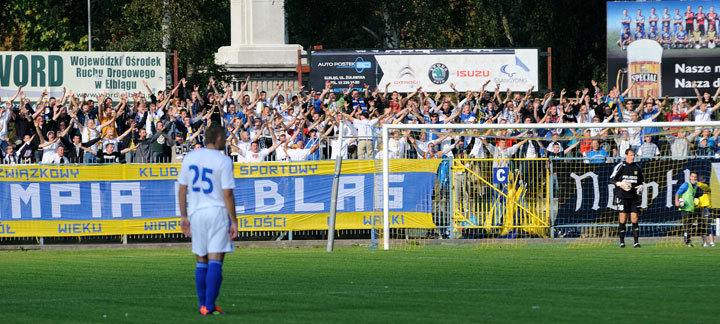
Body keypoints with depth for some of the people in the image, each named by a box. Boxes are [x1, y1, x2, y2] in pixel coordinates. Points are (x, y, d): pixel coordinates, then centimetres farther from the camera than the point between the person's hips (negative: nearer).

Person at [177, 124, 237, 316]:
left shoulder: (189, 158, 6)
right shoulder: (224, 161, -9)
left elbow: (182, 190, 8)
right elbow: (227, 194, -12)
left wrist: (183, 216, 15)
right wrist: (234, 221, -7)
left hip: (196, 214, 5)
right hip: (217, 212, -5)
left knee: (201, 262, 14)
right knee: (215, 261, -6)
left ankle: (203, 304, 15)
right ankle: (209, 306, -13)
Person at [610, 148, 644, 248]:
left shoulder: (637, 168, 12)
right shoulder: (620, 166, -1)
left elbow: (641, 180, 24)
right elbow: (612, 179, 0)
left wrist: (640, 186, 3)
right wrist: (620, 184, -16)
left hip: (634, 196, 3)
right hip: (622, 195, -3)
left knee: (634, 218, -2)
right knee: (623, 219, -5)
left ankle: (635, 242, 0)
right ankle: (622, 242, 2)